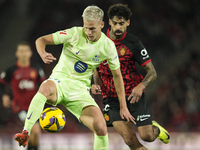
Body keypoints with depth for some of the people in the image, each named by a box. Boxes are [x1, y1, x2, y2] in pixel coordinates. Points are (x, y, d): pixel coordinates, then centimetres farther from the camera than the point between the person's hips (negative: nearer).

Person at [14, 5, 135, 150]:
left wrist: (123, 107, 10)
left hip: (80, 89, 3)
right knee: (45, 88, -41)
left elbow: (117, 75, 11)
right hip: (60, 80, -3)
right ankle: (25, 133, -40)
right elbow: (41, 40, -7)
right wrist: (43, 54, -31)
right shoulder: (75, 33, -9)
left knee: (101, 128, -18)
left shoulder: (108, 46, 0)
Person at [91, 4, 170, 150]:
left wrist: (141, 86, -26)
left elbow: (152, 72, -6)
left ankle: (156, 128, 31)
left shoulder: (133, 43, -7)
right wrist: (96, 84, -2)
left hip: (134, 95, -1)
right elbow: (96, 68, 18)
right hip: (111, 98, 1)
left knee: (147, 137, -6)